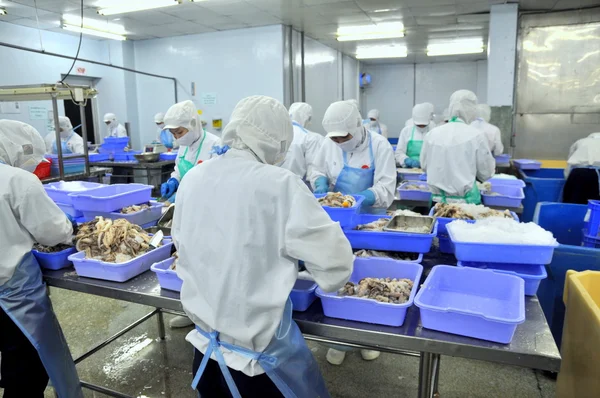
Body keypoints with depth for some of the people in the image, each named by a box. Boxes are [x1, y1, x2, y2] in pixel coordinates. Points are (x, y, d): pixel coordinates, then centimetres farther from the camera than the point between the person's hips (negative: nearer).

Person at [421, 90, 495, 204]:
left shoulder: (432, 133, -3)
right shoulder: (475, 135, -10)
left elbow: (424, 165, 10)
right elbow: (486, 173, 1)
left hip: (438, 199, 3)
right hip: (466, 201, -3)